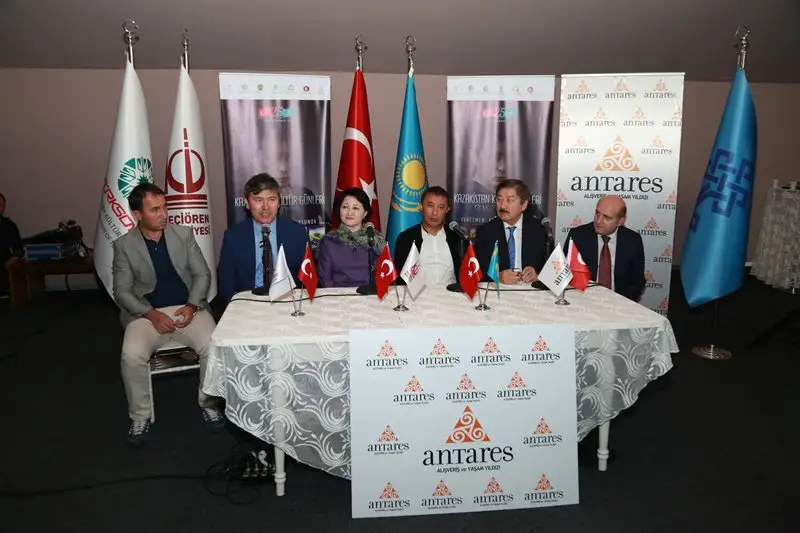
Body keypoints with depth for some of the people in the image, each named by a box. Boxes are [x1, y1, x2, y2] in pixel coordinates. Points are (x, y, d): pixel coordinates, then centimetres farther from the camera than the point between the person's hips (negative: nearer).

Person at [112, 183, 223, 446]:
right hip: (146, 313, 0)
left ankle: (208, 403, 0)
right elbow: (122, 291, -1)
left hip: (188, 308, 1)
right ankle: (140, 417, -4)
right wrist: (151, 315, -17)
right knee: (132, 355, -28)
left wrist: (192, 306, -13)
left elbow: (202, 274, 4)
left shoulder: (184, 233, 4)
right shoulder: (123, 245, 0)